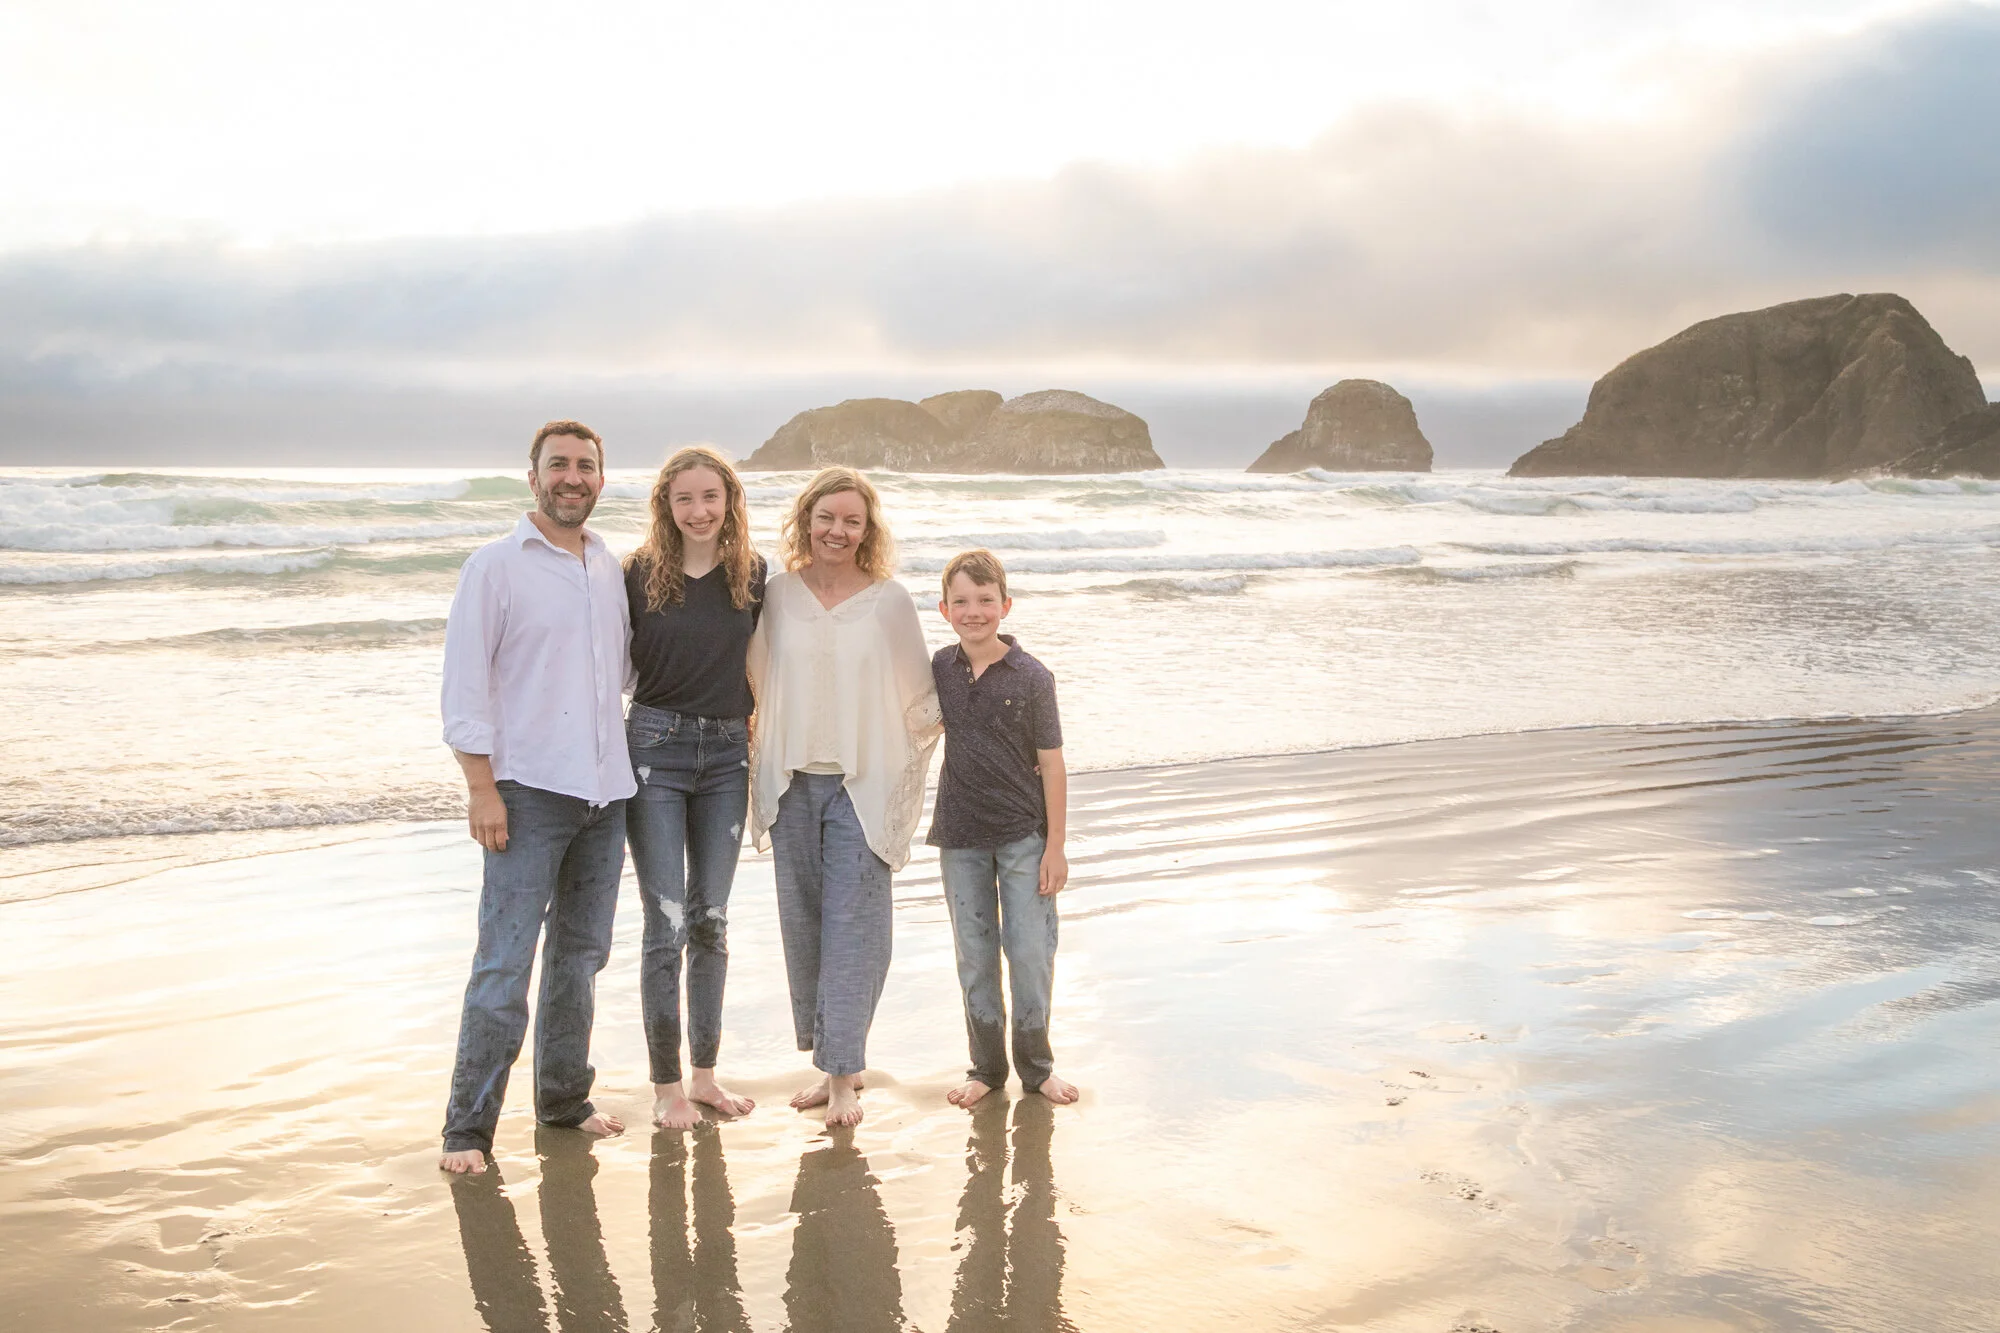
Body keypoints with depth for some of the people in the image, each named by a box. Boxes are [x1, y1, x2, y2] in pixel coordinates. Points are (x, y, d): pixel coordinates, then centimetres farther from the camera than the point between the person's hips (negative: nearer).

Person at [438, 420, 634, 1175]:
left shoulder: (613, 570, 12)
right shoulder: (495, 567, -3)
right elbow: (465, 684, -6)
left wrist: (625, 763, 12)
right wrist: (481, 787, -13)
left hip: (605, 791, 6)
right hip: (529, 791, -5)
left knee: (581, 953, 13)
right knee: (505, 960, -7)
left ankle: (564, 1098, 26)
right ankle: (468, 1126, 0)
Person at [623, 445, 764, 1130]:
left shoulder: (752, 574, 4)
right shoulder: (640, 573, -3)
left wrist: (756, 735, 7)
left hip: (727, 753, 3)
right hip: (655, 747, -3)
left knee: (710, 919, 10)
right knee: (667, 923, -3)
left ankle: (704, 1074, 20)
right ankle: (666, 1084, 8)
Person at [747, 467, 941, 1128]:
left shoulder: (890, 600, -1)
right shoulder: (777, 594, 4)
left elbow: (919, 697, 6)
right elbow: (756, 682, 13)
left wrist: (908, 773, 4)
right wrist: (761, 771, 11)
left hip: (863, 784, -3)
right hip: (792, 782, 3)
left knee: (853, 926, -5)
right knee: (803, 925, 6)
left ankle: (843, 1075, 0)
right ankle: (836, 1062, 18)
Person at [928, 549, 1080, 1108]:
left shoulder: (1031, 677, -10)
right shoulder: (940, 668, 0)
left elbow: (1051, 764, -7)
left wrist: (1055, 846, -8)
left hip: (1023, 834, -3)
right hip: (960, 836, 3)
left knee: (1031, 951, 0)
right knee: (975, 954, 9)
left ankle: (1036, 1064, 17)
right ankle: (986, 1065, 22)